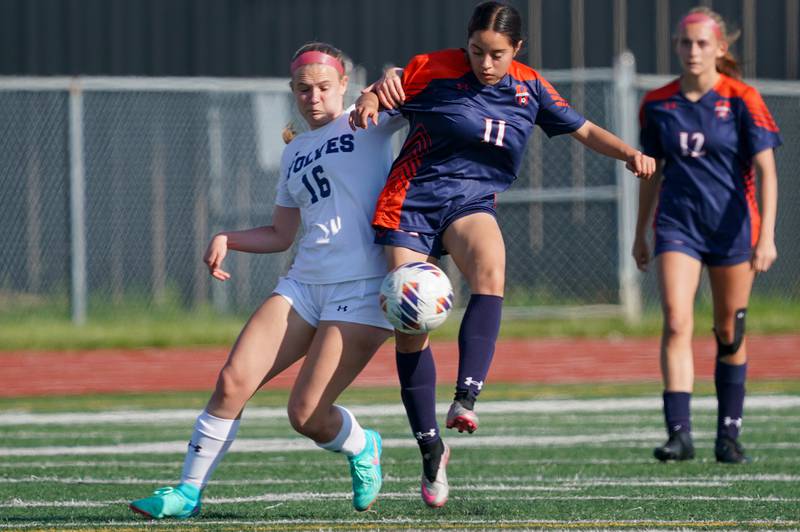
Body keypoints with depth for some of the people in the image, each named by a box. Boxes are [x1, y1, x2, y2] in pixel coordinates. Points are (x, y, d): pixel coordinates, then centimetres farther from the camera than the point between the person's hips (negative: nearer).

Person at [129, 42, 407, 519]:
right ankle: (189, 492, 1)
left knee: (307, 415, -12)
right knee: (233, 382, -9)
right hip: (303, 283, 6)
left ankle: (362, 448, 21)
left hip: (363, 289, -6)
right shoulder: (294, 152, 20)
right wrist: (228, 239, 8)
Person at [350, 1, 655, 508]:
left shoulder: (529, 87, 4)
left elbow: (584, 130, 12)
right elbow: (382, 94, 6)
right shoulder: (433, 70, -6)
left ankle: (466, 399, -40)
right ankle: (431, 447, 9)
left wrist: (630, 153, -4)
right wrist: (368, 103, -18)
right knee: (409, 326, -7)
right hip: (412, 200, -1)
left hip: (473, 202, 1)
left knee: (490, 272, -34)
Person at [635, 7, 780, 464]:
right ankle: (680, 432, -20)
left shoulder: (742, 100, -7)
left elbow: (766, 170, -9)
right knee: (676, 323, -15)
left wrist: (766, 235, -18)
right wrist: (640, 234, 17)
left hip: (732, 229, -2)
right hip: (678, 225, 2)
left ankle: (729, 435, 18)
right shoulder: (657, 104, 3)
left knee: (730, 334, 6)